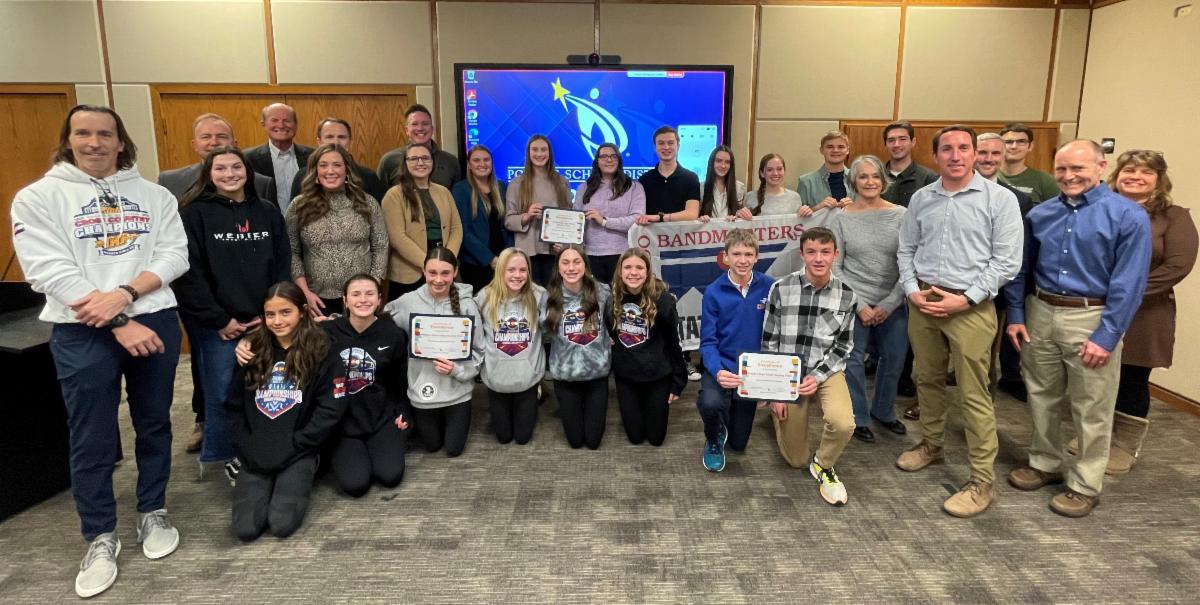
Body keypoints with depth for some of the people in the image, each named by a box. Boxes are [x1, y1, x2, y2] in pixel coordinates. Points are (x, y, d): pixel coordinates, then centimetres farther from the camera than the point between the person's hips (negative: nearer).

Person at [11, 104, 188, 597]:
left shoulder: (154, 195, 7)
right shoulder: (38, 197, -1)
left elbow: (175, 255, -1)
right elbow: (50, 271, -10)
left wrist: (123, 294, -17)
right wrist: (118, 326, -16)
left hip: (155, 321, 2)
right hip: (82, 334, -2)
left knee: (154, 425, 14)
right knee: (92, 441, 6)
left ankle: (153, 513, 32)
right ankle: (100, 538, 23)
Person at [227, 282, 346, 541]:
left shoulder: (321, 353, -4)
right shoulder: (254, 352, 8)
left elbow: (331, 409, -9)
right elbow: (234, 406, 11)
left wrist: (293, 445, -12)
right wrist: (247, 446, -1)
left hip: (298, 452, -3)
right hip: (256, 453, 3)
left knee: (282, 524, -18)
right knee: (246, 529, -12)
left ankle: (298, 481, 11)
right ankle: (268, 485, 16)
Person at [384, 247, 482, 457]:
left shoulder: (467, 304, -14)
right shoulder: (407, 302, -12)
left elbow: (478, 351, -9)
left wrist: (457, 369, -23)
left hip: (457, 391, -1)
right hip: (422, 390, 1)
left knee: (454, 449, 11)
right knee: (432, 445, 19)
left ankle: (456, 421, 43)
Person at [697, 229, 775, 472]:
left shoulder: (770, 287, -10)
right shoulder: (713, 292, -12)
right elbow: (708, 342, -11)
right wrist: (718, 372, -29)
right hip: (721, 367, -1)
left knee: (738, 443, 12)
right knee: (710, 403, -35)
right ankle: (714, 439, 2)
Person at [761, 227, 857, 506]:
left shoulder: (847, 296, -6)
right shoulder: (780, 289, -11)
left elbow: (843, 346, 0)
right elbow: (769, 344, -6)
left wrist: (817, 377, -15)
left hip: (826, 371, 1)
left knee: (843, 423, -32)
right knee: (795, 460, 8)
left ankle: (823, 465, 2)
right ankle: (779, 412, 40)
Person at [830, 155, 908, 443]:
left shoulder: (901, 215, 0)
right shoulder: (842, 219, -2)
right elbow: (834, 268, -2)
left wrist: (889, 304, -7)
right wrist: (859, 305, -8)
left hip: (893, 305, 2)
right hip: (854, 303, -2)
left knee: (894, 360, 12)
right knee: (853, 360, 4)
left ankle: (883, 411, 37)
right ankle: (858, 419, 24)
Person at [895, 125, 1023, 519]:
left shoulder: (1000, 199, -5)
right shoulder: (921, 199, 9)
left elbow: (1007, 261, -8)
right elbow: (906, 250, 13)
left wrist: (965, 299, -15)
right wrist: (912, 290, -3)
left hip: (970, 307, -4)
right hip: (922, 303, 5)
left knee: (974, 395, -3)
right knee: (928, 380, 17)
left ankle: (982, 482, 5)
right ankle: (931, 445, 37)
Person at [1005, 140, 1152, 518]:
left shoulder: (1128, 216, -9)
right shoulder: (1040, 214, 5)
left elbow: (1129, 283, -12)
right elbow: (1021, 268, 12)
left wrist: (1106, 337, -16)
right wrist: (1015, 315, 7)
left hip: (1091, 318, -4)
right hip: (1040, 313, 5)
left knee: (1091, 409, 6)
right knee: (1042, 398, 16)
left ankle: (1085, 485, 21)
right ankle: (1044, 463, 35)